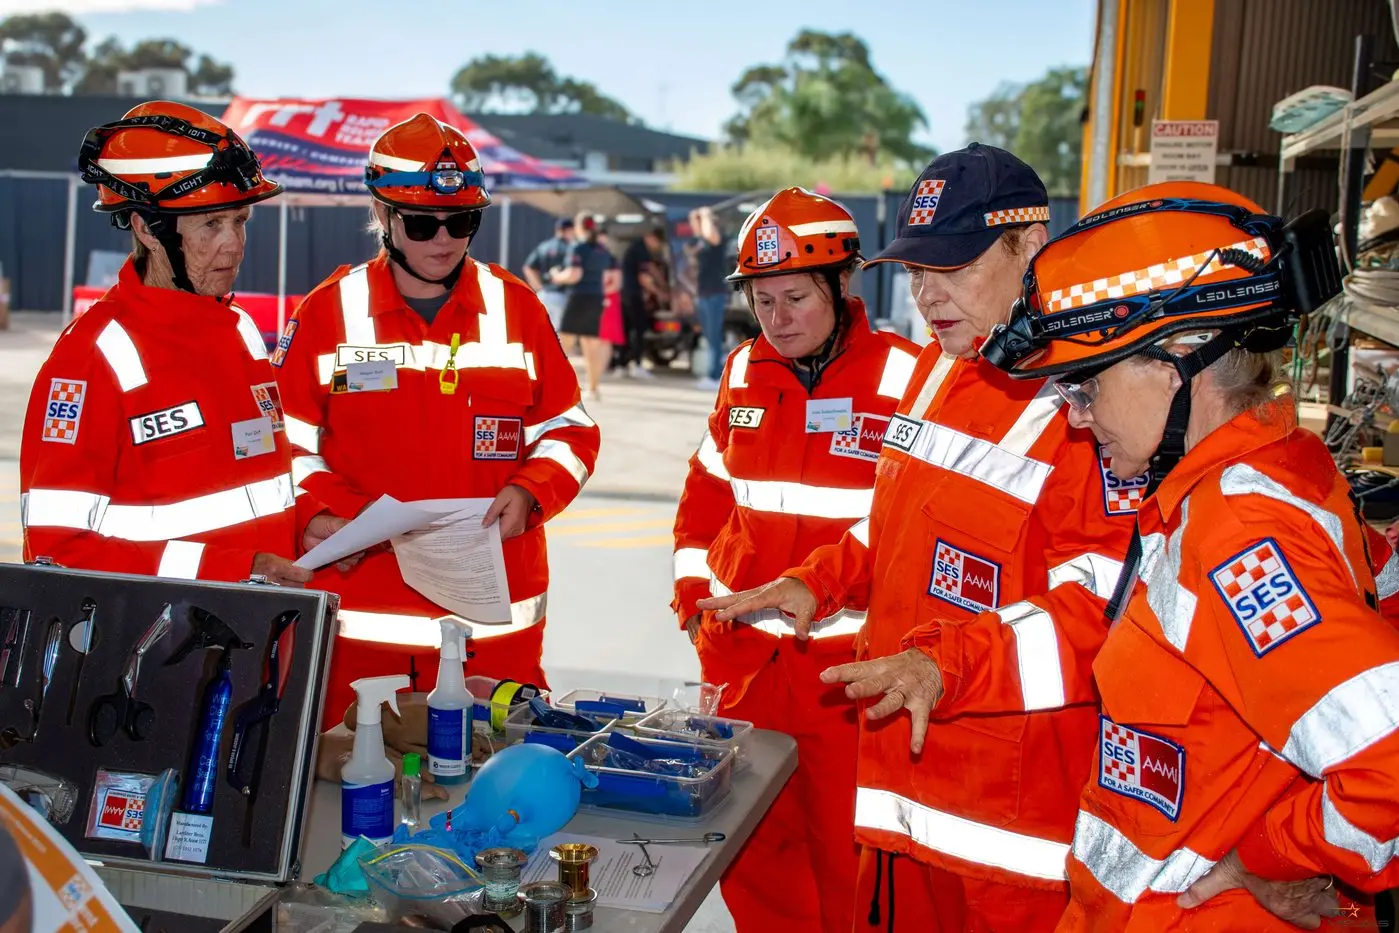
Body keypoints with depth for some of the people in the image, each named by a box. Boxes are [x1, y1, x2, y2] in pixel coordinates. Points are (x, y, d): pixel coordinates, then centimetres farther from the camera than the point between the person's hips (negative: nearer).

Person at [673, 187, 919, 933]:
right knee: (749, 851, 17)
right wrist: (692, 593, 9)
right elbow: (707, 490, 17)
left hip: (849, 670, -5)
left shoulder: (905, 378, -9)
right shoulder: (744, 373, 7)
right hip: (740, 660, 5)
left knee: (845, 859, 7)